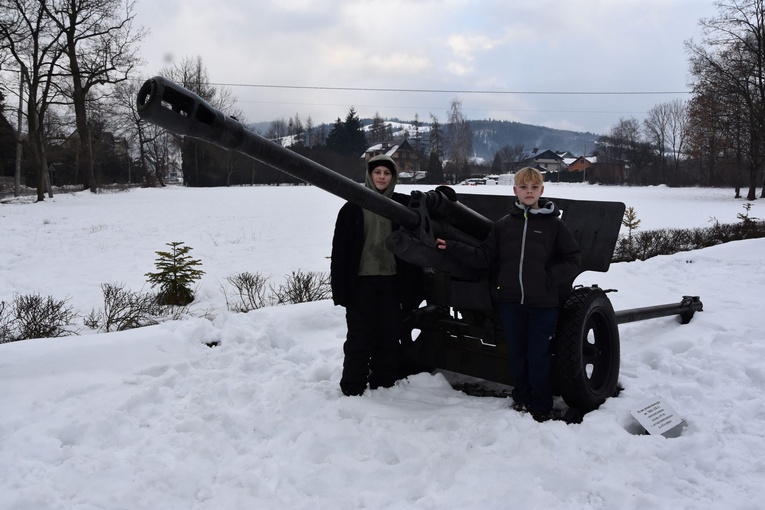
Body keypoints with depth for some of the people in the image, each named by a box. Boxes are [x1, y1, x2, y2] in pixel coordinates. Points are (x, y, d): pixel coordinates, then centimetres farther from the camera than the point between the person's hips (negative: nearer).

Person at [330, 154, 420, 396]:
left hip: (391, 280, 2)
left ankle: (384, 385, 23)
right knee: (359, 338, 4)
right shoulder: (354, 207, 0)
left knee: (389, 336, 10)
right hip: (362, 281, -2)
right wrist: (339, 286, -7)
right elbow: (340, 249, -2)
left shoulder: (403, 204, 4)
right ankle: (353, 387, 15)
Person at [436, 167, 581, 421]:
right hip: (510, 301, 3)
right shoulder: (504, 224, 6)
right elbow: (484, 257, 5)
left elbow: (573, 259, 2)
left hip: (543, 304, -3)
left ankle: (542, 407, 19)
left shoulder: (554, 224, -1)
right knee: (516, 353, 14)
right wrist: (453, 247, -3)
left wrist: (550, 278, -10)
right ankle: (521, 399, 31)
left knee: (538, 356, 2)